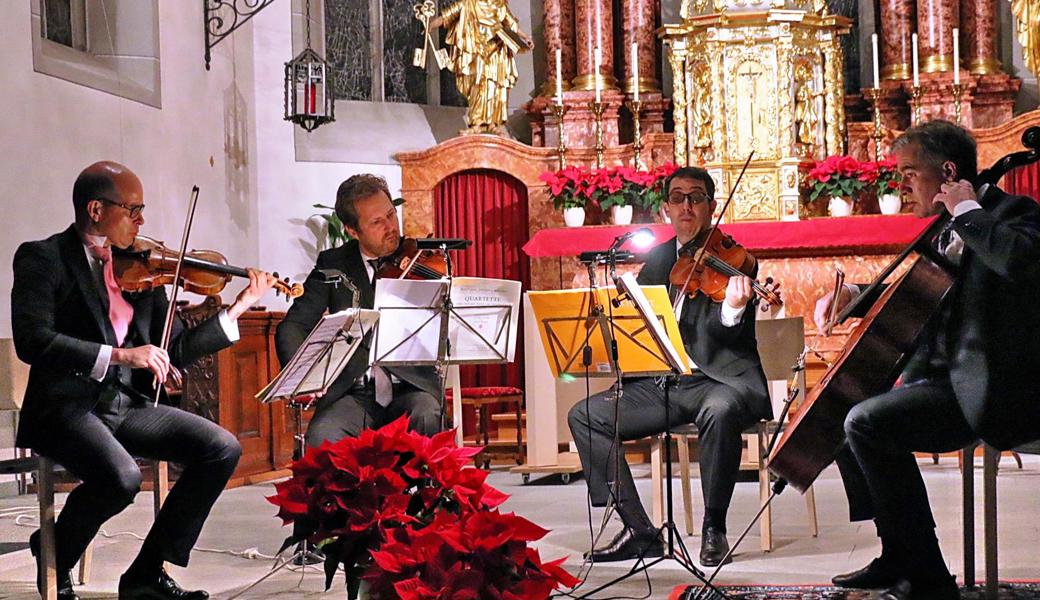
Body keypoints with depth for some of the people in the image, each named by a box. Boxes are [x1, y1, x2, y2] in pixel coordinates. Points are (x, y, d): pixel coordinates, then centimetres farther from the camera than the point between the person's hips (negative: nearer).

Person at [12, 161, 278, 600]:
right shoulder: (43, 259, -4)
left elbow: (176, 350, 12)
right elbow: (31, 341, -20)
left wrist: (238, 309, 3)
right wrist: (118, 355, -27)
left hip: (127, 405, 6)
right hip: (65, 407, -6)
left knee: (222, 449, -12)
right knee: (121, 477, -33)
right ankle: (53, 560, 0)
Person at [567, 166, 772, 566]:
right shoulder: (657, 260, 14)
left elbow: (721, 334, -17)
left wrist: (733, 309, -40)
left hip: (721, 379, -6)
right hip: (662, 382, 6)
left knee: (718, 411, -40)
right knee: (585, 415, -8)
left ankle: (714, 528, -20)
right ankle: (638, 529, -8)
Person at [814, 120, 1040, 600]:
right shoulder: (947, 231, 17)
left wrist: (967, 212, -21)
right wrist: (854, 295, 12)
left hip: (987, 390, -11)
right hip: (944, 377, 11)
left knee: (867, 422, -24)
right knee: (847, 407, 18)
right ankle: (897, 560, 20)